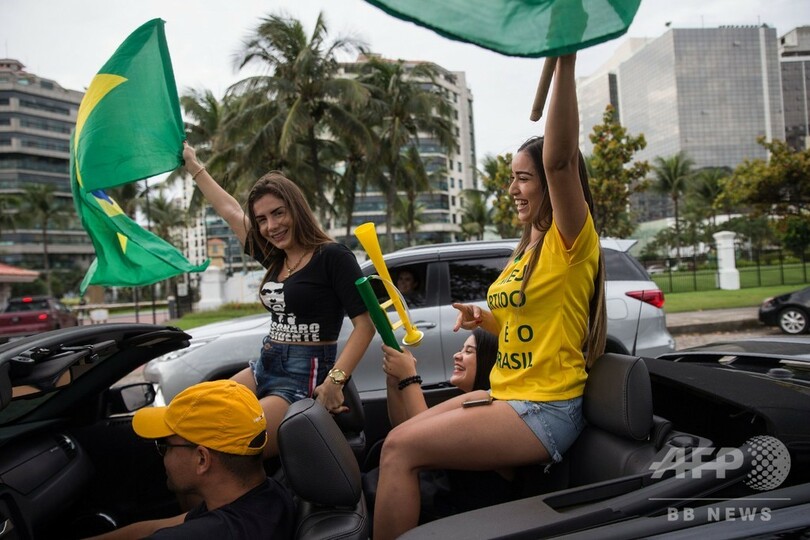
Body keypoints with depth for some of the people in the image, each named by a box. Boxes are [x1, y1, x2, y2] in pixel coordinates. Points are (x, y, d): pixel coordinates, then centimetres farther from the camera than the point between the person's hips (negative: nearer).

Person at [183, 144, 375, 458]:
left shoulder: (332, 255, -11)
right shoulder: (275, 258, 11)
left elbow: (365, 324, -17)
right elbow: (230, 211, 24)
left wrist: (335, 381, -27)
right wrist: (192, 165, 33)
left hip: (306, 379, -8)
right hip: (264, 369, 8)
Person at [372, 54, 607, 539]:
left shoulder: (571, 240, -11)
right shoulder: (529, 249, 15)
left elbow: (560, 160, -30)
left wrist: (565, 62, -35)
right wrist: (486, 319, 3)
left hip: (544, 412, -9)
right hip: (507, 396, 9)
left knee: (401, 449, -16)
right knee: (401, 440, 3)